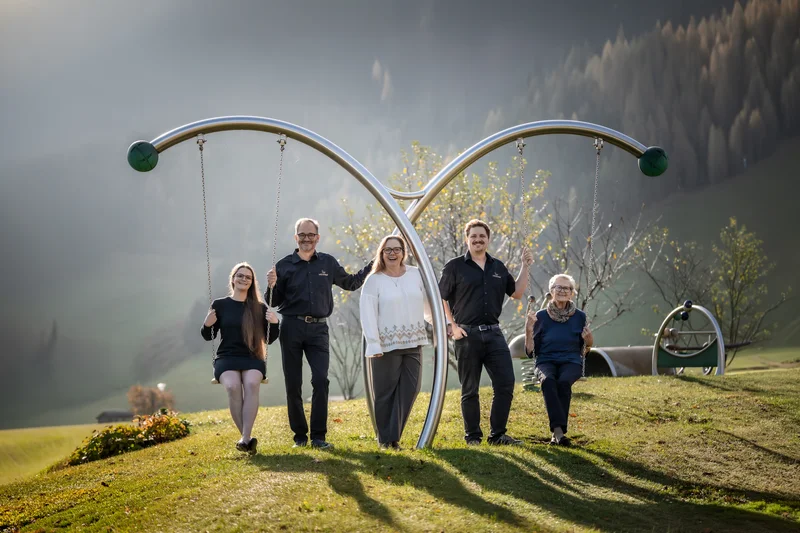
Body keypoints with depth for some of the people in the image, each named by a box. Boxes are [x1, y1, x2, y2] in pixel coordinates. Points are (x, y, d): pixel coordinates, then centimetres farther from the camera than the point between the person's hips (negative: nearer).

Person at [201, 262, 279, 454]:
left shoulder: (259, 308, 8)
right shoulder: (219, 305, 6)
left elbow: (269, 339, 10)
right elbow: (208, 336, 12)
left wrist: (274, 323, -9)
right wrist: (207, 325, -10)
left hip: (252, 358, 1)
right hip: (226, 357, 0)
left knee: (251, 383, -34)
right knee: (233, 386, -34)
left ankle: (245, 438, -38)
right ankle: (247, 438, -26)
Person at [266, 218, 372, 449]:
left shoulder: (328, 263, 9)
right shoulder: (284, 266, 4)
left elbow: (350, 282, 23)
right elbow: (274, 302, 6)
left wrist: (372, 266, 16)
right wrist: (272, 286, -14)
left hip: (318, 328, 0)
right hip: (292, 328, 0)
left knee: (321, 380, -13)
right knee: (293, 385, 3)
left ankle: (318, 436, -8)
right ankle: (300, 435, 13)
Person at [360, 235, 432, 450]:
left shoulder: (415, 274, 7)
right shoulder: (374, 280, -5)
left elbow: (427, 303, 16)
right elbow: (368, 315, -10)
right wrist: (373, 345, -17)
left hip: (413, 343, 4)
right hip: (386, 345, -4)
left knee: (410, 390, 0)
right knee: (385, 393, 2)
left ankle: (394, 436, 9)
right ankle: (385, 439, 14)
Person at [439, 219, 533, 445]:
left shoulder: (498, 267, 13)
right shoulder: (455, 266, -1)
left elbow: (517, 293, 18)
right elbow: (440, 298, -1)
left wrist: (525, 267, 10)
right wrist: (452, 326, -8)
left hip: (494, 333, 4)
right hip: (467, 334, -4)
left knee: (506, 384, -1)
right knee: (470, 390, 4)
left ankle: (497, 434, 9)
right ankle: (472, 436, 13)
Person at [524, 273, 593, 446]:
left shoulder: (579, 316, 6)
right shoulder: (541, 316, 4)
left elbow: (583, 352, 14)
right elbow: (530, 352, 4)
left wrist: (589, 342, -8)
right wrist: (529, 329, -10)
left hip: (571, 363, 0)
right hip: (546, 362, 0)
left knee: (564, 382, -36)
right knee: (548, 380, -36)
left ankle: (557, 432, -31)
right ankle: (559, 430, -45)